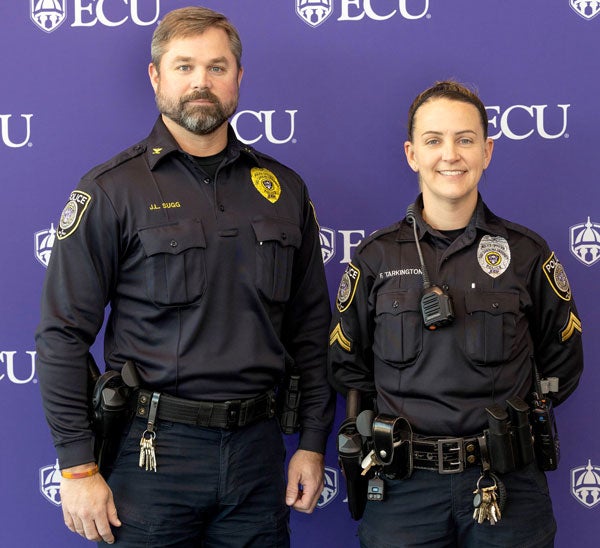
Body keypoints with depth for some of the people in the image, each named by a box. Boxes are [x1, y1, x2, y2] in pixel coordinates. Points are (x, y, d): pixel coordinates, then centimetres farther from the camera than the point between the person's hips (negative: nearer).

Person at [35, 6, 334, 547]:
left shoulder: (283, 189, 8)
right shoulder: (112, 191, -4)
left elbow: (311, 327, 12)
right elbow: (64, 336, -6)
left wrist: (313, 441, 8)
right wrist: (78, 466, -9)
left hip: (257, 447, 4)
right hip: (153, 447, -3)